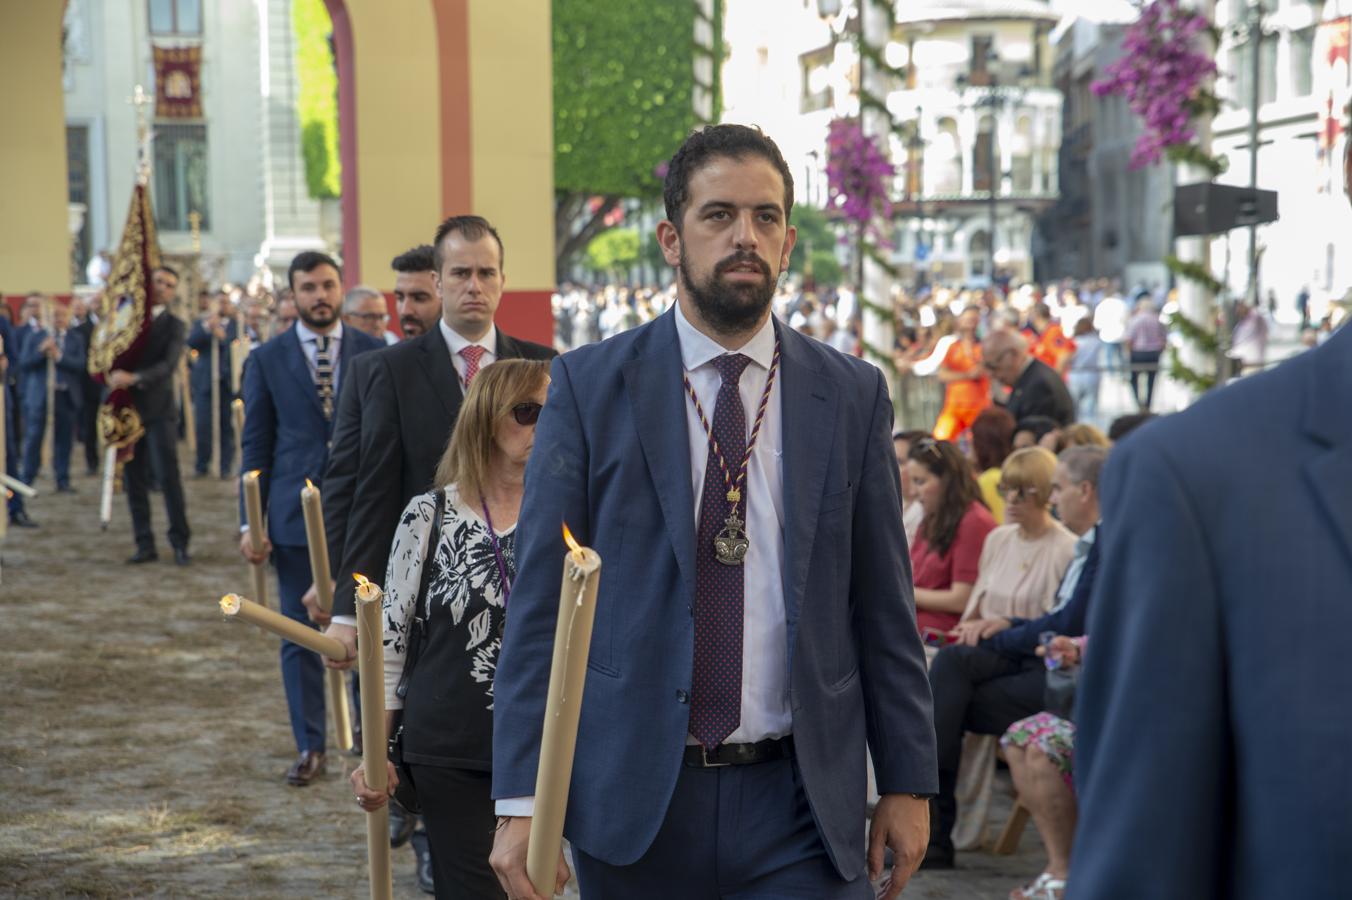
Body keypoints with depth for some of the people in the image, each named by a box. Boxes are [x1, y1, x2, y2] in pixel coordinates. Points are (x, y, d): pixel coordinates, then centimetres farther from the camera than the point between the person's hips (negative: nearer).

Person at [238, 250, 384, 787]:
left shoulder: (374, 354, 3)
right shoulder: (267, 360, 4)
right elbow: (256, 445, 5)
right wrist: (251, 523, -1)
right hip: (296, 517, 0)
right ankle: (309, 748, 13)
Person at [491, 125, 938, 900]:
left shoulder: (852, 394, 4)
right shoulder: (590, 387, -1)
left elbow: (882, 602, 7)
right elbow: (541, 597, -3)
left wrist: (907, 780, 5)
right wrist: (522, 798, -9)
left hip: (800, 801, 1)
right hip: (634, 796, -1)